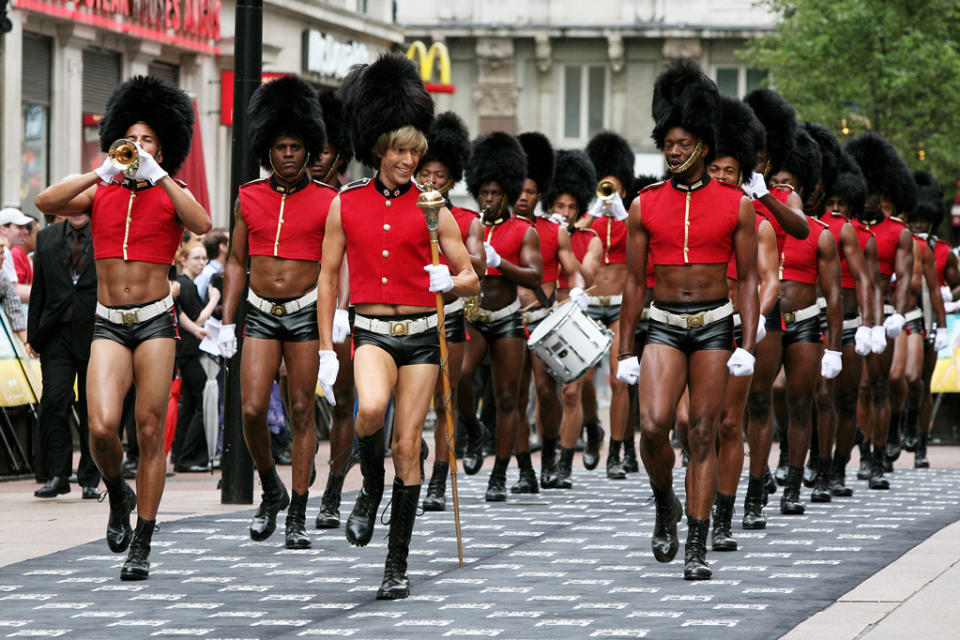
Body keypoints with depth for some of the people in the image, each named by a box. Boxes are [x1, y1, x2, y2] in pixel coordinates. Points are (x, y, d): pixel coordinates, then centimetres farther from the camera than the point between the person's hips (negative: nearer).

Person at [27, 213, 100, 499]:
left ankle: (90, 479, 13)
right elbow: (38, 290, 13)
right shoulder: (47, 238, 11)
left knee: (92, 409, 4)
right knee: (54, 400, -10)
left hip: (94, 334, -2)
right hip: (57, 334, 2)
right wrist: (33, 334, 8)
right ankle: (57, 475, -5)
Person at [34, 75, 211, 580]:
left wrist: (157, 175, -18)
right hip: (109, 325, 1)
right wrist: (103, 173, -13)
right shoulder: (100, 194, 9)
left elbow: (202, 224, -18)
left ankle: (142, 547, 5)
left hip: (156, 322, -1)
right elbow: (45, 203, -8)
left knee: (150, 433, -2)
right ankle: (118, 497, 15)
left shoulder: (171, 196, 4)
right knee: (102, 428, -16)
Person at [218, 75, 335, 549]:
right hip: (261, 315, 2)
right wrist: (226, 325, 5)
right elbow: (235, 263, 10)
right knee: (253, 411, -8)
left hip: (306, 314, -2)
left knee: (302, 414, 1)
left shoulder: (327, 202, -3)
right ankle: (271, 492, 17)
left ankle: (298, 518, 6)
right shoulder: (248, 199, 5)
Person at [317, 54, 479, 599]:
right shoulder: (346, 205, 3)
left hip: (421, 335, 0)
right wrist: (325, 349, 4)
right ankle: (372, 490, 0)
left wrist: (450, 281, -20)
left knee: (408, 446, -1)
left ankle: (398, 564, 7)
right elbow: (328, 277, 8)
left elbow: (473, 280, 4)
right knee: (372, 408, -31)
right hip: (372, 333, 0)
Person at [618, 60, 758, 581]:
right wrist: (625, 351, 6)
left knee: (703, 435, 0)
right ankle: (665, 505, 13)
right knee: (653, 425, -16)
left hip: (714, 327, -1)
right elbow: (634, 281, 8)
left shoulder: (735, 204, 0)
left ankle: (697, 548, 3)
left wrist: (747, 345, -6)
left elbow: (748, 278, 2)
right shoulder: (645, 206, 3)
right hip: (664, 326, 1)